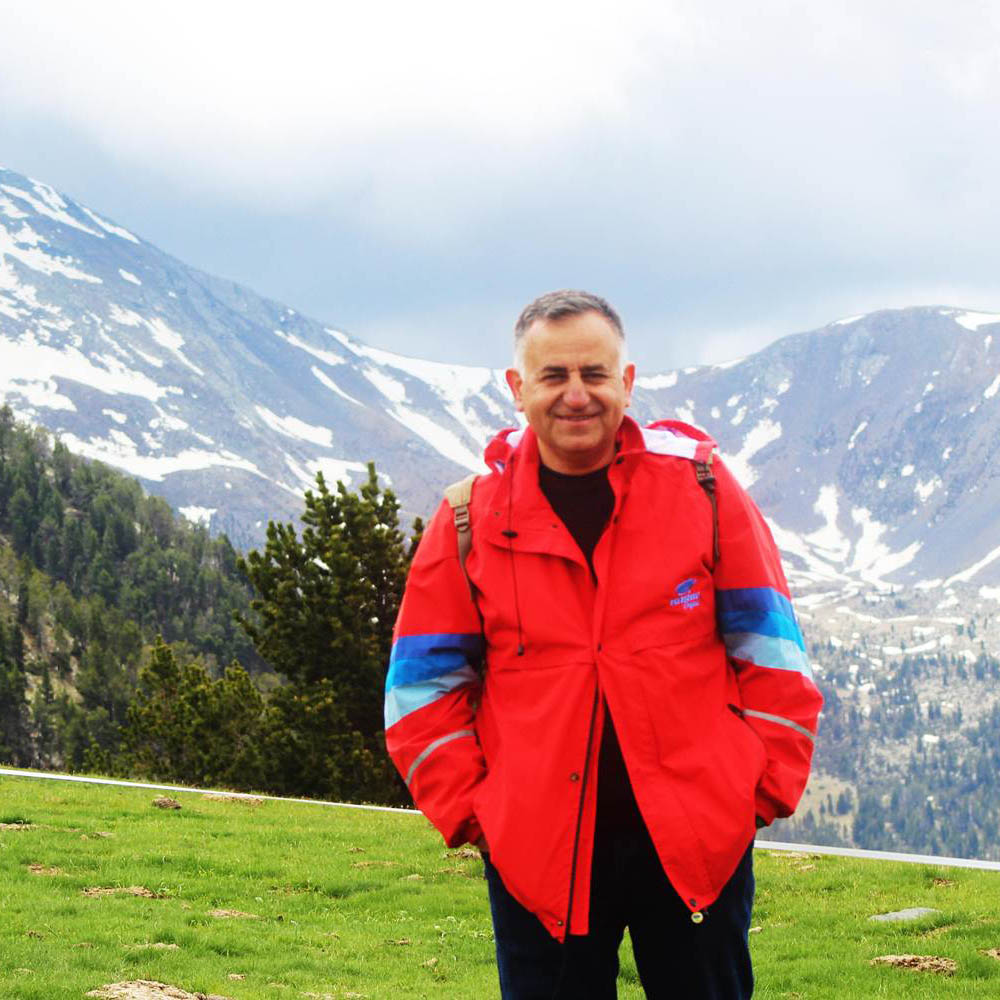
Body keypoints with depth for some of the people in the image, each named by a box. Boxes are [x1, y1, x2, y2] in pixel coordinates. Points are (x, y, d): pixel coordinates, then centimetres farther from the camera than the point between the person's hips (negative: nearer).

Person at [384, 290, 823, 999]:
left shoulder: (699, 485, 2)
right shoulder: (474, 516, 3)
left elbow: (768, 644, 5)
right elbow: (426, 679, 8)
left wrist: (768, 783, -2)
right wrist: (464, 806, -1)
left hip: (698, 837, 0)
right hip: (535, 847, 1)